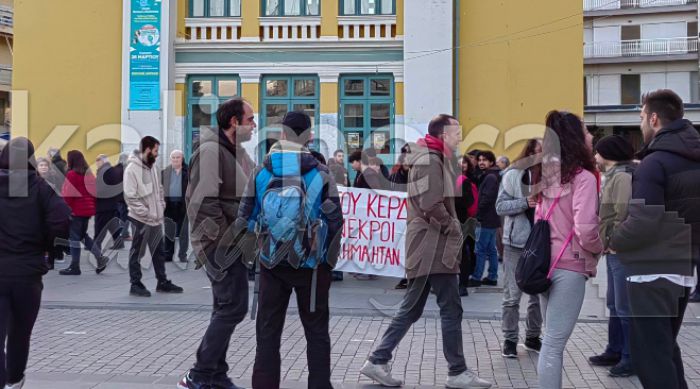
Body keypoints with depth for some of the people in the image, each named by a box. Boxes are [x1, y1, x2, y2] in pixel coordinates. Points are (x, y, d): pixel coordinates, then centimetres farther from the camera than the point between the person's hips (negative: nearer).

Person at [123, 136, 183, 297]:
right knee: (137, 253, 4)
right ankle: (135, 284, 12)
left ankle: (162, 282, 24)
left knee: (159, 252, 15)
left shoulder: (153, 167, 9)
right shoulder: (132, 169, -15)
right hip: (141, 219, -8)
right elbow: (130, 197, -18)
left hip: (157, 219, 8)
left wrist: (162, 207, 6)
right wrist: (147, 213, -19)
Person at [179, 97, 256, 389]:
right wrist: (223, 238, -19)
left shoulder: (238, 152, 16)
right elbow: (203, 201, -21)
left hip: (233, 245, 10)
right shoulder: (211, 150, -15)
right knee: (233, 308, -10)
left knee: (226, 310, 13)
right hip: (221, 245, -10)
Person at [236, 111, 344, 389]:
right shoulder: (321, 173, -8)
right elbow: (335, 220, -8)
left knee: (268, 331, 11)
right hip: (312, 263, -1)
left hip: (272, 262, 2)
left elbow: (245, 217, 1)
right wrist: (330, 258, 6)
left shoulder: (261, 172, -2)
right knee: (316, 331, 10)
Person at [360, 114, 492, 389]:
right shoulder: (430, 160, -13)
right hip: (434, 246, -10)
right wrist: (453, 228, -10)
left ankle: (377, 361, 13)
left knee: (411, 309, 11)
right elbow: (431, 205, -22)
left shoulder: (431, 158, 20)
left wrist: (450, 227, 10)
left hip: (427, 246, 10)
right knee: (451, 309, -2)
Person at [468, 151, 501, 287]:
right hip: (491, 219, 10)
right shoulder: (490, 176, 17)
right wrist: (478, 214, 12)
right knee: (491, 249, 11)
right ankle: (492, 277, 16)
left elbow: (486, 198, -20)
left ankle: (476, 278, -4)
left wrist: (477, 213, -10)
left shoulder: (490, 177, -13)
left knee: (480, 249, -7)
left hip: (486, 219, -10)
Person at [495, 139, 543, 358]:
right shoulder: (513, 175, -4)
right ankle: (510, 340, 12)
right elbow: (500, 207, -6)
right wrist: (525, 203, -19)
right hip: (516, 242, -3)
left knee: (540, 293, 12)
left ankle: (533, 337, 26)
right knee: (512, 295, 2)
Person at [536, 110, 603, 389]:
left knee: (552, 340, 16)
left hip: (546, 262, 8)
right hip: (569, 266, -8)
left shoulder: (549, 175, 10)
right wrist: (600, 248, -3)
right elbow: (585, 229, -21)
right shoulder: (583, 177, -13)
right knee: (555, 343, -5)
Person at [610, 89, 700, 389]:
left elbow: (642, 224, -23)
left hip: (653, 272, -9)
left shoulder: (655, 163, -17)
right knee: (666, 347, 21)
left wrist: (612, 241, -6)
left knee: (649, 354, -3)